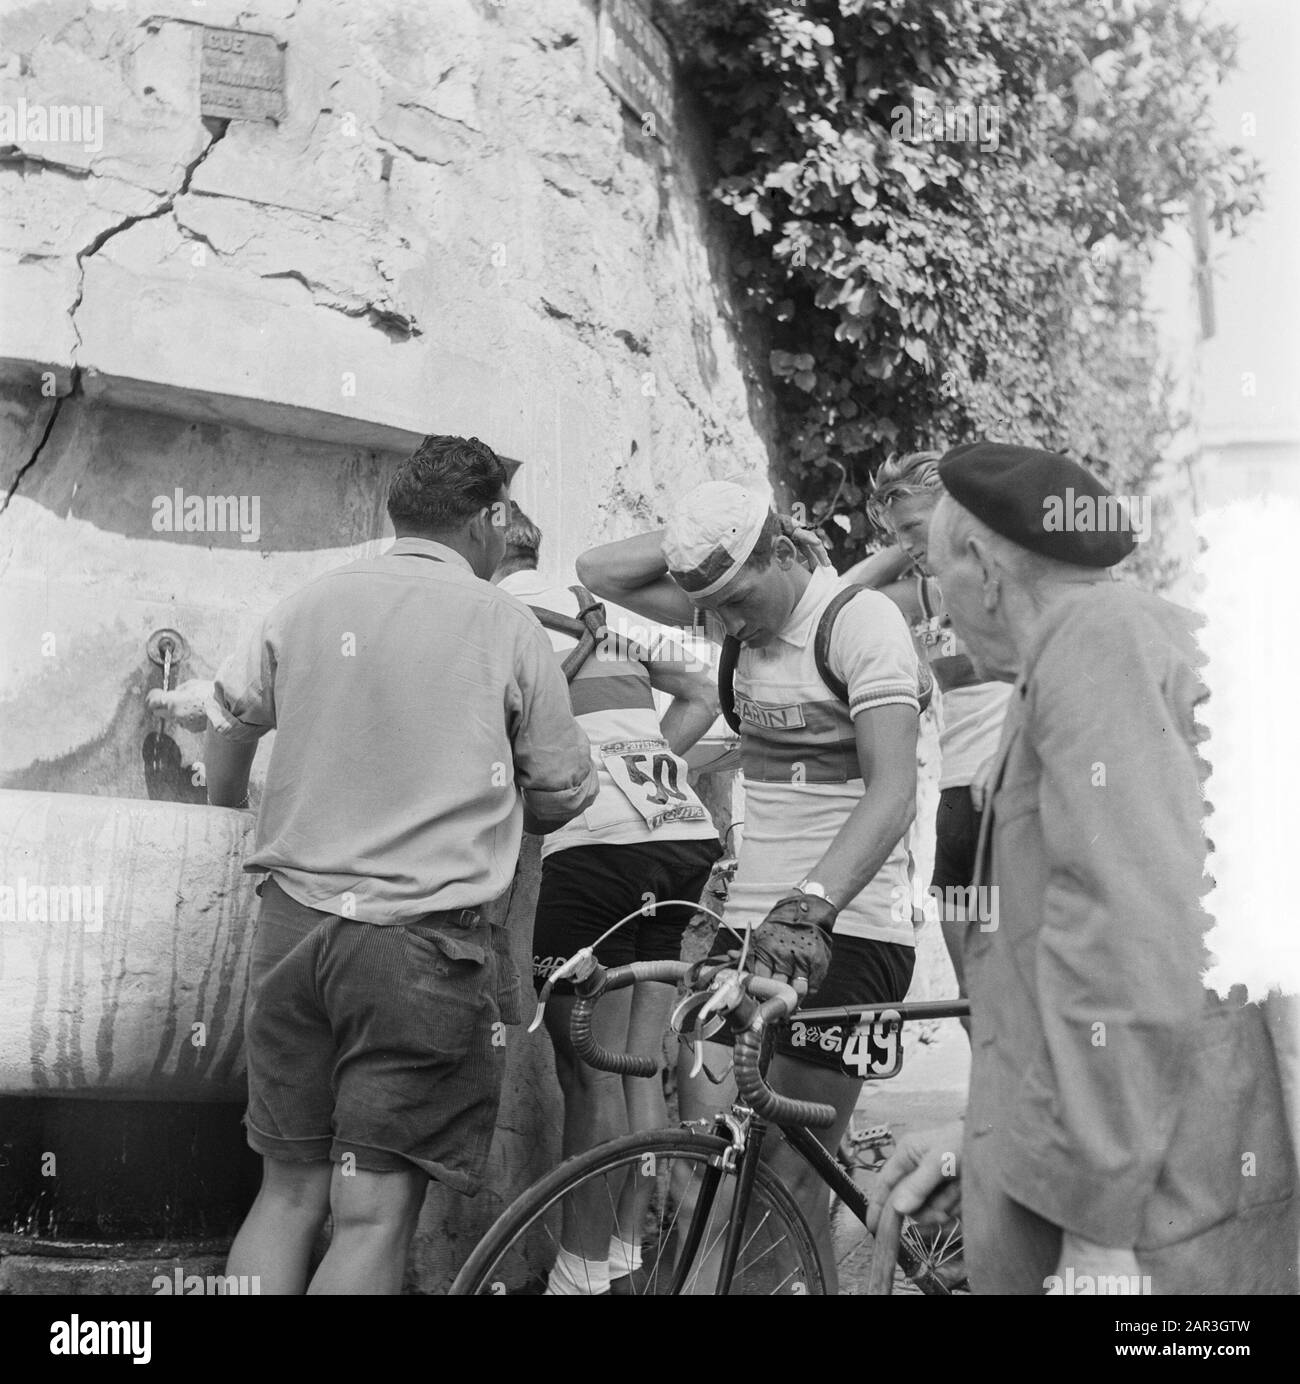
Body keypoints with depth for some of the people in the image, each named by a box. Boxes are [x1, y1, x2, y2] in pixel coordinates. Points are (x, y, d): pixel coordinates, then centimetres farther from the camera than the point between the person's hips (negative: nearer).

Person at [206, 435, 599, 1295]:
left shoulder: (309, 604, 8)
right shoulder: (504, 625, -3)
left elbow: (231, 718, 22)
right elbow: (563, 794, 4)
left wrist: (227, 814, 41)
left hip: (295, 923, 5)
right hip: (425, 940, -4)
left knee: (289, 1191, 14)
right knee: (374, 1213, -1)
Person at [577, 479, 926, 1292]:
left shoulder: (862, 621, -13)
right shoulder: (739, 608, 9)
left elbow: (892, 791, -23)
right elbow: (601, 572, 12)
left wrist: (810, 907, -35)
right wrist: (713, 534, 1)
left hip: (843, 931, -6)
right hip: (753, 921, 7)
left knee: (790, 1178, -6)